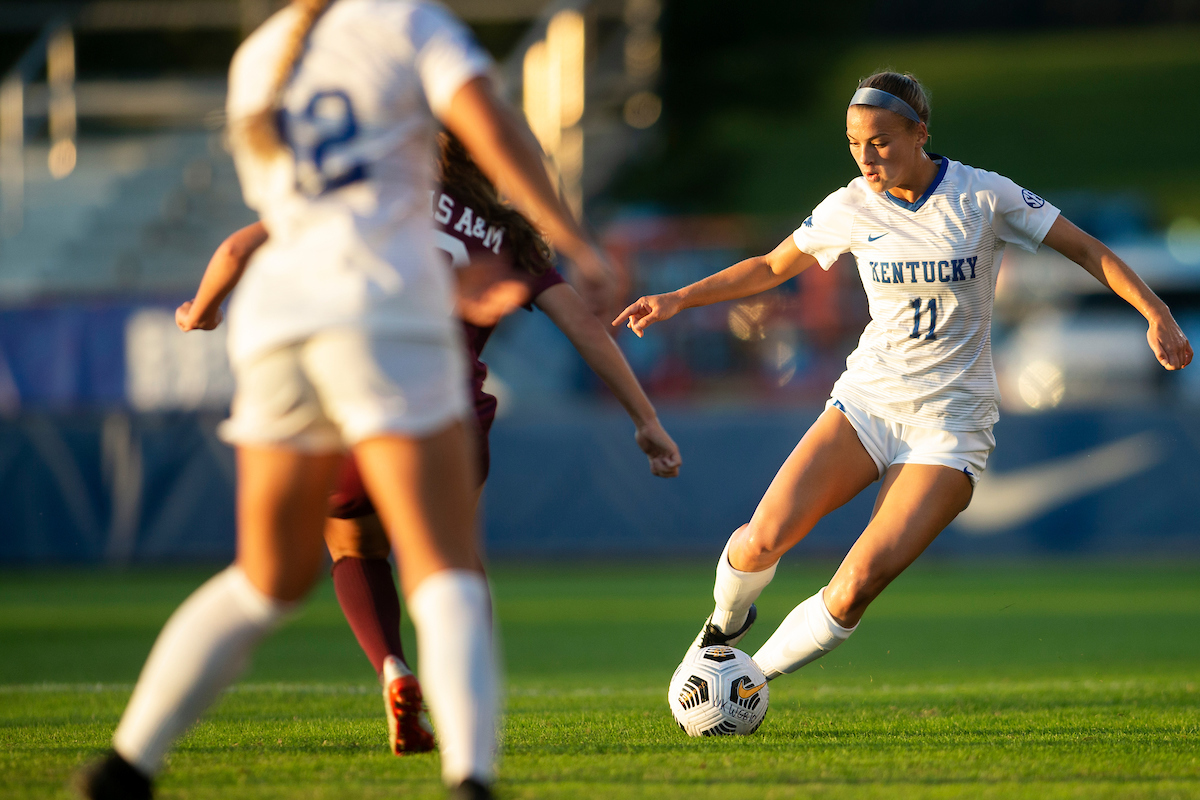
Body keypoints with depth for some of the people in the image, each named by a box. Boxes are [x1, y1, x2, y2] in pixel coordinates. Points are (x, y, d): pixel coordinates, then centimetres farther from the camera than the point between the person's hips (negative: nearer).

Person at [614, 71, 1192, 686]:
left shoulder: (983, 196, -8)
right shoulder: (850, 208, 0)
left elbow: (1085, 249, -1)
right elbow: (771, 267, 16)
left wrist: (1156, 314, -13)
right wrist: (678, 300, 10)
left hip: (950, 422, -2)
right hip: (866, 402, 2)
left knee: (859, 583, -20)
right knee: (767, 537, -18)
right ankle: (726, 622, 14)